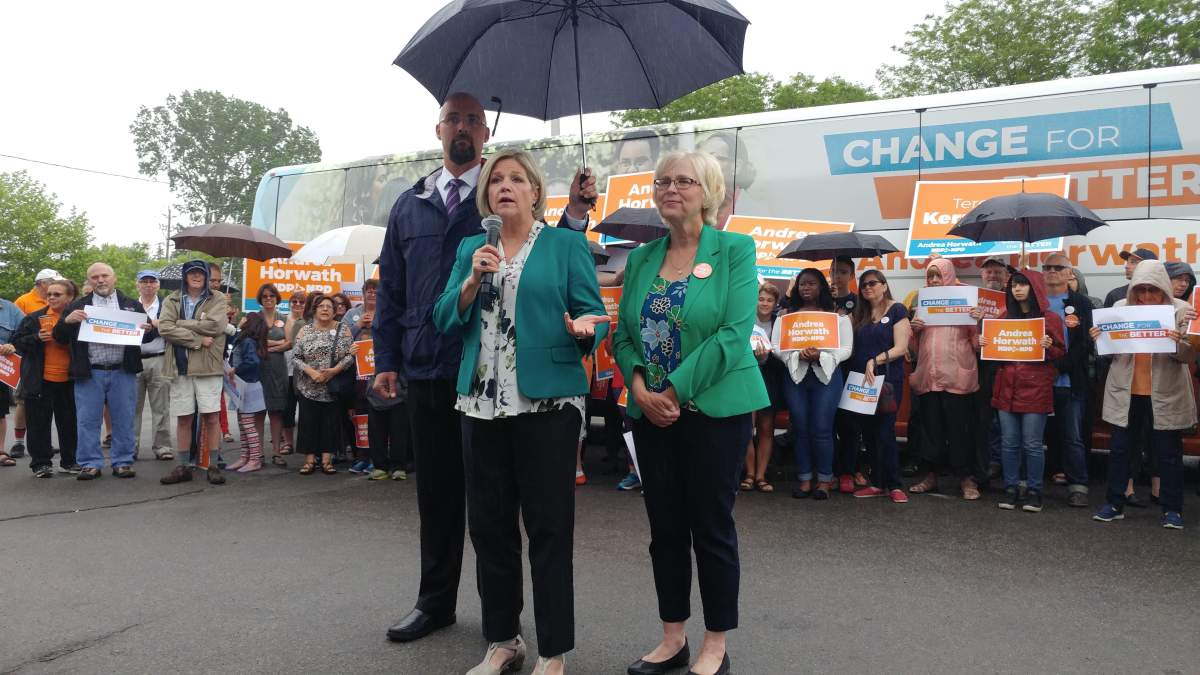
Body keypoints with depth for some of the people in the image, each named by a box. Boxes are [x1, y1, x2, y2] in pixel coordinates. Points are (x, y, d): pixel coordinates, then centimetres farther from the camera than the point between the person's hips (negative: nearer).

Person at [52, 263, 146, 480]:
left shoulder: (132, 305, 11)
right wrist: (67, 320, -12)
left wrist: (147, 329, -11)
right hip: (90, 373, 0)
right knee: (88, 420, 1)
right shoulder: (77, 306, 11)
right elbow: (59, 337, 8)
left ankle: (122, 462, 11)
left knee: (123, 420, 3)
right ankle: (91, 464, 10)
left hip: (123, 372, 0)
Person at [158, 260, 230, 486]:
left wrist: (180, 324, -7)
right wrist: (198, 340, -13)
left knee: (211, 416, -1)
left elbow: (215, 325, -12)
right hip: (180, 366, 2)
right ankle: (184, 466, 17)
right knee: (183, 418, 8)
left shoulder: (217, 299, 5)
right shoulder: (172, 301, 11)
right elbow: (164, 328, -5)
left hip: (209, 365, -2)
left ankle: (214, 465, 7)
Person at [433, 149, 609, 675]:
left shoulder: (567, 245, 2)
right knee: (489, 524, 10)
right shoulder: (471, 249, 13)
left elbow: (592, 312, -3)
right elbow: (446, 320, 7)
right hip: (482, 402, 4)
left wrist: (584, 329, -25)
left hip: (547, 400, -4)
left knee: (548, 526, 1)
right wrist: (473, 280, -9)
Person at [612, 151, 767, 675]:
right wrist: (639, 386, -10)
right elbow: (623, 333, 7)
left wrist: (676, 390, -17)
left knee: (712, 527, 4)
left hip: (715, 409, -4)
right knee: (665, 527, 11)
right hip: (650, 411, 5)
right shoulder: (642, 258, 10)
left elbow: (735, 333, -15)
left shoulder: (734, 250, -5)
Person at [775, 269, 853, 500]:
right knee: (800, 429, 3)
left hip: (826, 375, -2)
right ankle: (805, 479, 13)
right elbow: (776, 346, 3)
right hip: (795, 375, 2)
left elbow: (846, 349, 1)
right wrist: (798, 355, -16)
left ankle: (825, 479, 8)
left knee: (821, 429, -5)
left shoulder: (837, 315, 7)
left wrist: (821, 356, -17)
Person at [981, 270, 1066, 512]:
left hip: (1035, 389, -4)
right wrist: (983, 343, 0)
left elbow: (1061, 354, 2)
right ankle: (1010, 488, 16)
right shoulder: (1005, 317, 13)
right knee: (1009, 443, 7)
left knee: (1032, 444, -1)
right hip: (1006, 387, 4)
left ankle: (1034, 491, 10)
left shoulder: (1050, 317, 1)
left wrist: (1049, 346, -18)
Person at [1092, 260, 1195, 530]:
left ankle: (1172, 508, 19)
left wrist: (1178, 342, -30)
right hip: (1125, 392, 2)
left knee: (1168, 452, 6)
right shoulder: (1120, 307, 1)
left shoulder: (1181, 310, -5)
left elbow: (1190, 355, -9)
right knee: (1119, 448, 8)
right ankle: (1114, 503, 18)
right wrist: (1100, 339, -14)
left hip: (1165, 395, -2)